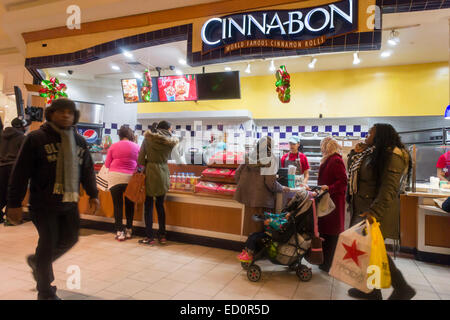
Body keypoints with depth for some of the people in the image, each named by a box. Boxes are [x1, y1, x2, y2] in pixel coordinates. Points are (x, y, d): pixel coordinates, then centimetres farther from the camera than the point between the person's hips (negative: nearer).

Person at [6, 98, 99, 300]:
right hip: (44, 203, -5)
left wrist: (93, 194, 10)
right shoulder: (36, 138, -7)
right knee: (49, 242, 1)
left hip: (69, 203, 6)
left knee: (70, 238, 12)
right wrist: (14, 203, -10)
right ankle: (46, 292, 21)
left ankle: (37, 261, 42)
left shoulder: (79, 141, 9)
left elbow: (87, 170, 14)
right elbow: (20, 172, -9)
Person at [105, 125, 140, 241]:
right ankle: (129, 230, 20)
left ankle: (119, 232, 7)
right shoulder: (136, 147, 2)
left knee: (118, 205, 5)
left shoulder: (113, 146, 1)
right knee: (129, 204, 12)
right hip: (130, 178, 1)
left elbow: (107, 164, 6)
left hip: (115, 178, -1)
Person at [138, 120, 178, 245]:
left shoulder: (148, 138, -3)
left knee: (148, 205, 5)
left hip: (150, 173, -2)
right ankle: (162, 236, 19)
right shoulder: (171, 141, 1)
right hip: (164, 175, 2)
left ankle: (149, 237, 9)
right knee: (160, 205, 14)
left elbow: (141, 157, -4)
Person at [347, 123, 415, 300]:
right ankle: (372, 289, 24)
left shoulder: (392, 156, -13)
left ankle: (402, 289, 14)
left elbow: (389, 188, -24)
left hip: (378, 210, -9)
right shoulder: (371, 154, 16)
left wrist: (374, 212, -30)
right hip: (363, 208, 9)